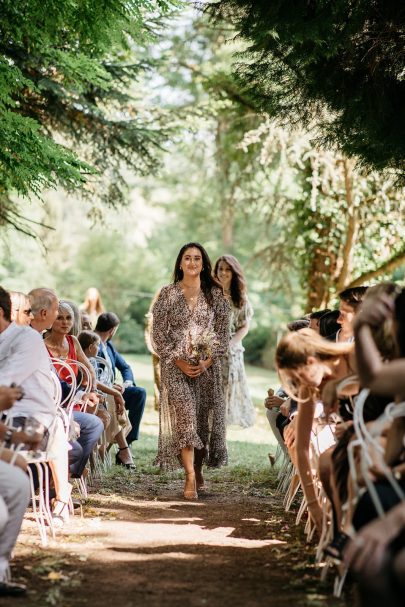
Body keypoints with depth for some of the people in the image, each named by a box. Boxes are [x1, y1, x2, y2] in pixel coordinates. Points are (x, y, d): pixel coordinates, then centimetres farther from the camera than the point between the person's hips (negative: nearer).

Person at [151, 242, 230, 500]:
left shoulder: (215, 295, 5)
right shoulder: (168, 294, 2)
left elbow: (223, 333, 5)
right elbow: (158, 334, 0)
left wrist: (208, 361, -8)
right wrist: (179, 362, -9)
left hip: (208, 366, 2)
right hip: (176, 366, -2)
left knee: (204, 418, 4)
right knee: (185, 415, -15)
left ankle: (199, 470, 23)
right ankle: (190, 477, -18)